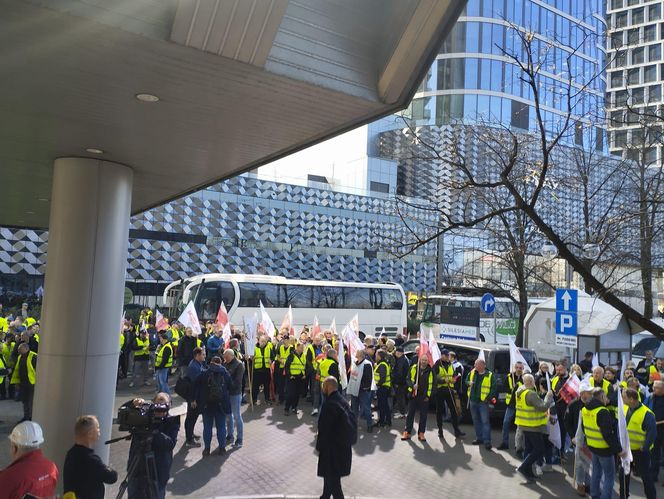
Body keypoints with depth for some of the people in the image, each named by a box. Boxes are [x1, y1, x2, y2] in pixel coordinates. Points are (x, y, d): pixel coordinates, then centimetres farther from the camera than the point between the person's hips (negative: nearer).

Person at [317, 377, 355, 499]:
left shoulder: (329, 404, -24)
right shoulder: (342, 400, 1)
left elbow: (324, 429, -21)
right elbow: (350, 421, 8)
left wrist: (318, 447, -8)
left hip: (332, 447, -9)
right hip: (343, 445, 9)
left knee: (332, 477, 5)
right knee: (330, 475, 24)